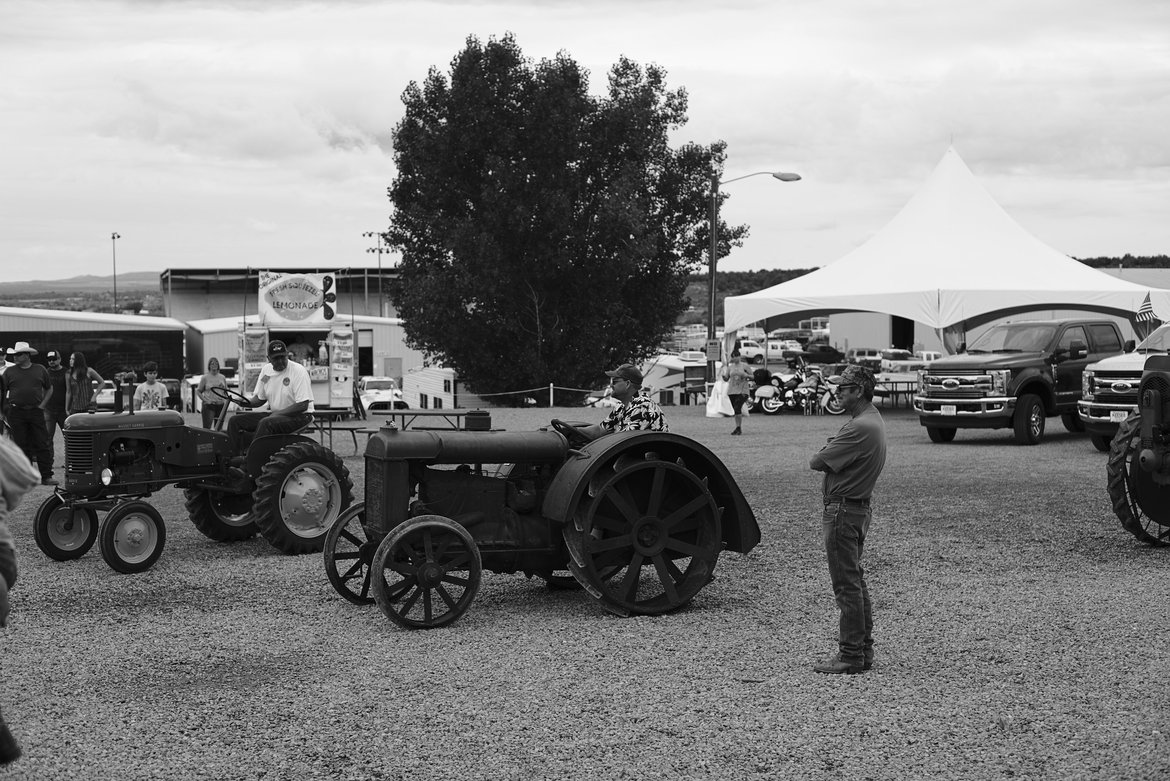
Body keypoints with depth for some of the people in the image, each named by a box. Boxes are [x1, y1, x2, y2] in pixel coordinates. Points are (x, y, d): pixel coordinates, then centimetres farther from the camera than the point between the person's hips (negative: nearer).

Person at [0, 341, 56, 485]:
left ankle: (46, 477, 0)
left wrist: (42, 405, 1)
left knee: (42, 445, -3)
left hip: (36, 412, 0)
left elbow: (49, 389, 14)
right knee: (22, 446, 3)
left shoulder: (40, 370, 6)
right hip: (16, 413, 0)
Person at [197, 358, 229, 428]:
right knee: (207, 427, -13)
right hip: (208, 406, -4)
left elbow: (226, 390, 21)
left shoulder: (222, 377, 12)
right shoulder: (205, 378, 1)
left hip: (220, 405, 4)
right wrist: (205, 400, -10)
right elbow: (198, 391, 3)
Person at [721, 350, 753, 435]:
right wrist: (723, 375, -14)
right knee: (736, 410, 7)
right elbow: (726, 379, 8)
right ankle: (738, 429, 14)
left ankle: (738, 428, -15)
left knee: (737, 408, -19)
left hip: (742, 391, -4)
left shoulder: (744, 366, 1)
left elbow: (752, 377, 7)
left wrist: (746, 375, -14)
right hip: (732, 391, 4)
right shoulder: (730, 367, 10)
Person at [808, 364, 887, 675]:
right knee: (855, 581, 17)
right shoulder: (873, 419, 12)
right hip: (858, 507, 11)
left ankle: (851, 656, 0)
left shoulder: (860, 427, -22)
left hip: (844, 509, -11)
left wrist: (823, 455, -1)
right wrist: (831, 451, -6)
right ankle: (862, 648, 24)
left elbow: (817, 462, -20)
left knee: (846, 585, -5)